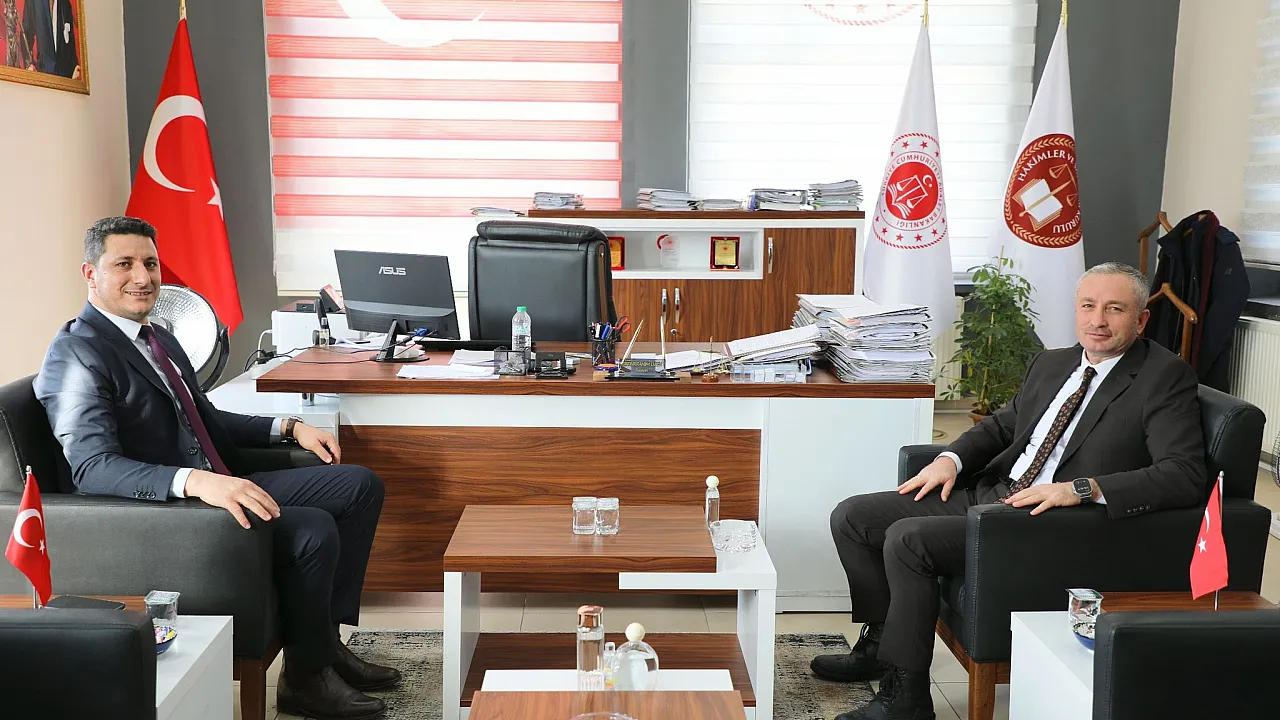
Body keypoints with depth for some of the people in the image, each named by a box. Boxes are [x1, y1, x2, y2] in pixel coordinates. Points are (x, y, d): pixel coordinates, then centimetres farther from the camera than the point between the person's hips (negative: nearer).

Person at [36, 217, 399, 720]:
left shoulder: (158, 339, 16)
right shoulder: (77, 355, -14)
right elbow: (92, 466, -28)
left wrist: (289, 427, 11)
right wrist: (195, 481, -42)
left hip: (220, 486, 10)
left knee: (361, 486, 5)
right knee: (314, 530, -27)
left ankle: (326, 636, 8)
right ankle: (305, 679, -6)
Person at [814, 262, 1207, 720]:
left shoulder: (1166, 378, -7)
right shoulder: (1051, 364, 15)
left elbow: (1185, 476, -18)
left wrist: (1082, 488, -28)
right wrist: (952, 458, 7)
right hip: (987, 493, 8)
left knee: (907, 538, -25)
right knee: (852, 518, 1)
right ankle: (881, 641, 20)